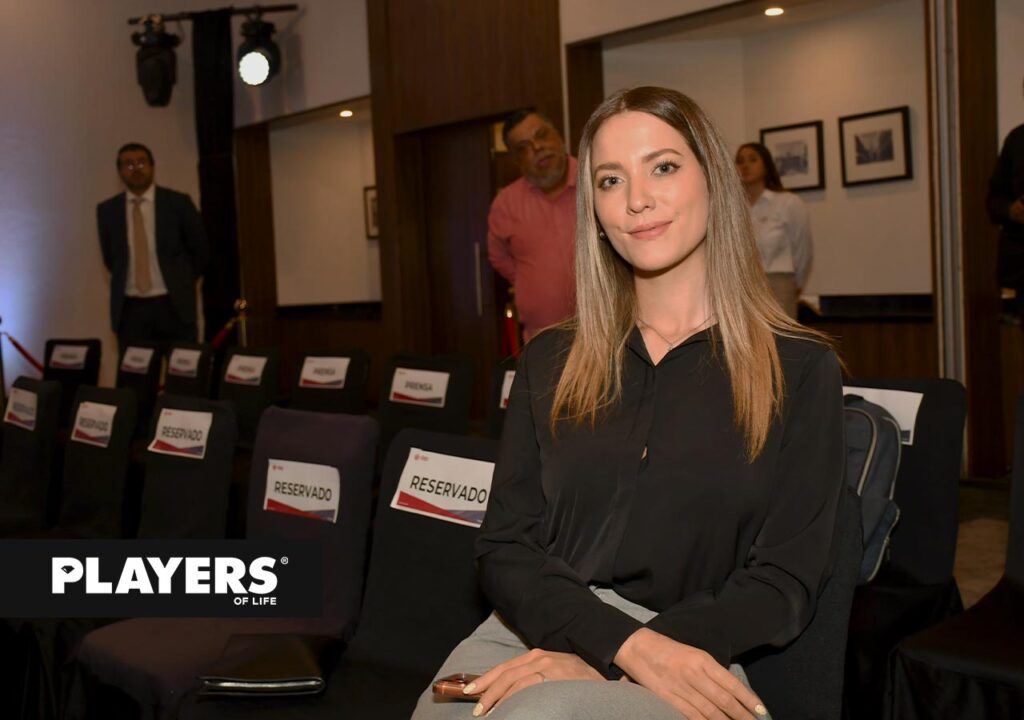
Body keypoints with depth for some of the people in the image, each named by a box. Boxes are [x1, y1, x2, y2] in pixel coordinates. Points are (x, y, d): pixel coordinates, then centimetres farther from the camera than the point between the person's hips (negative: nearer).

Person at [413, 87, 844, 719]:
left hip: (692, 664, -4)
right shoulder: (550, 362, 12)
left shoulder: (800, 369, 3)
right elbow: (505, 550, 5)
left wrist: (597, 664, -15)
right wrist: (627, 642, -15)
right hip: (528, 637, 5)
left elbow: (783, 584, -2)